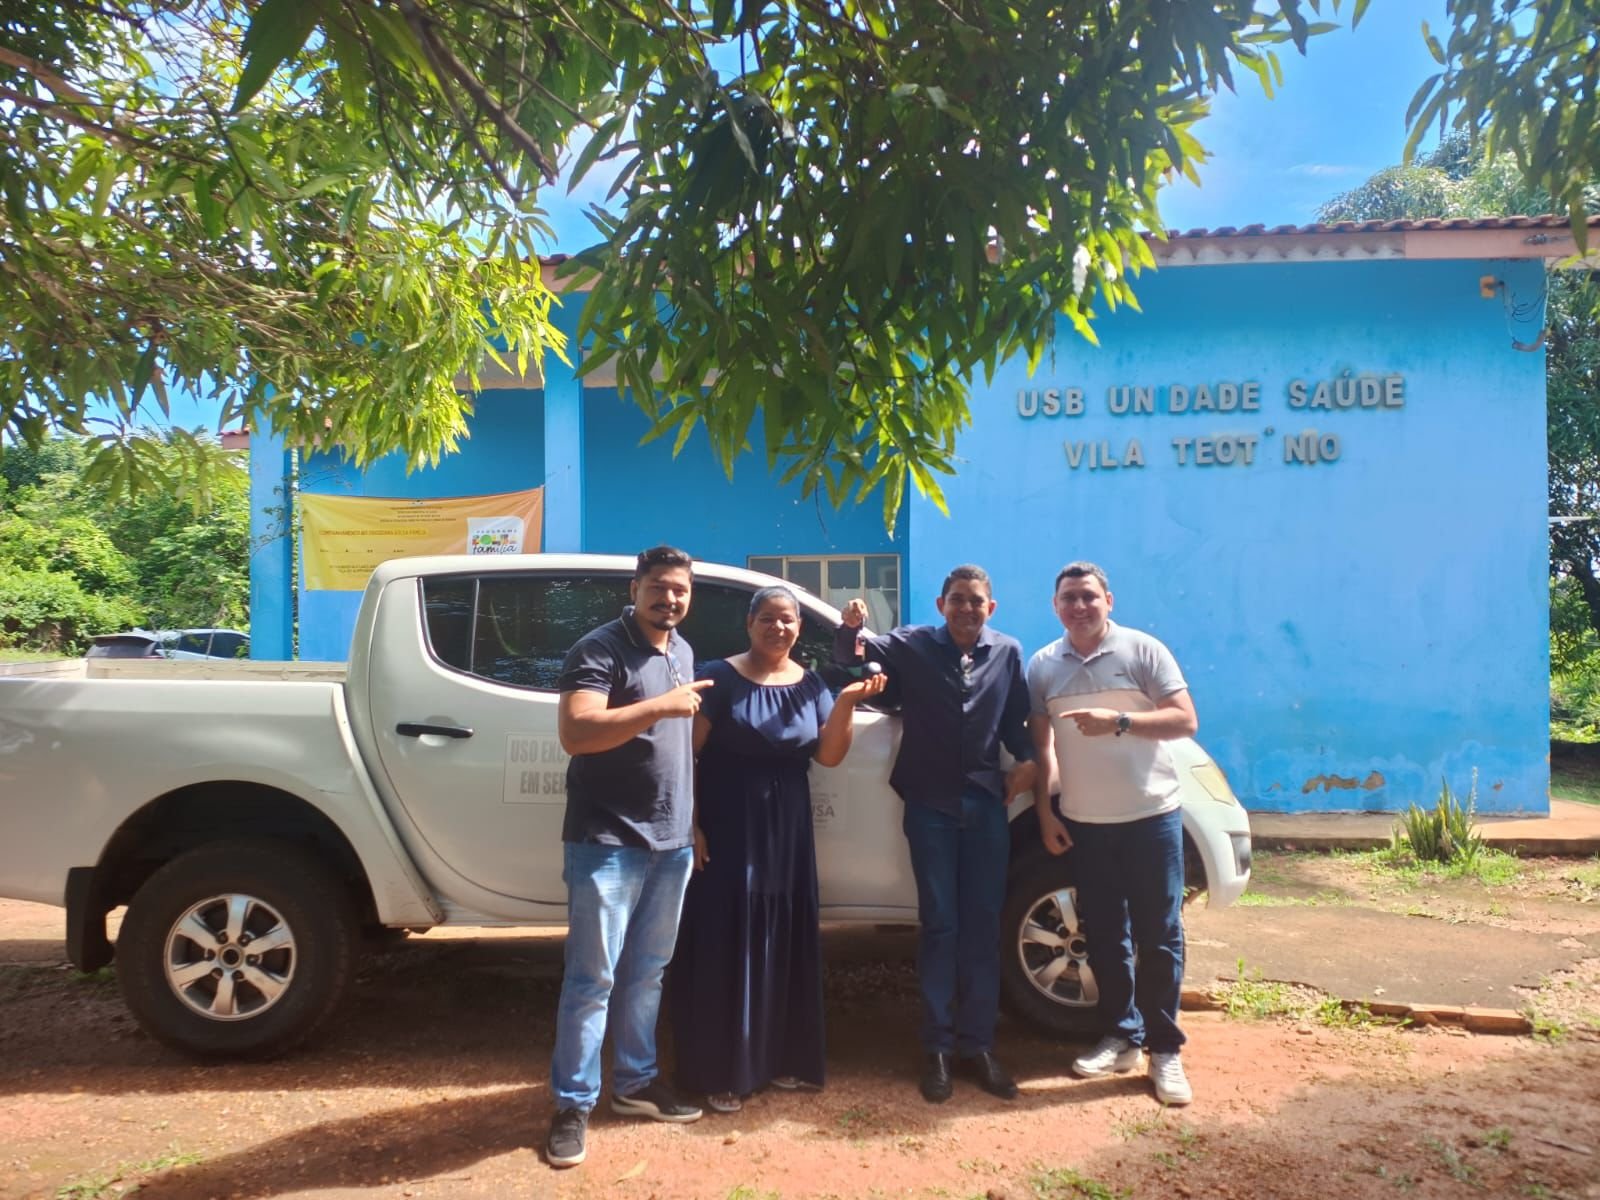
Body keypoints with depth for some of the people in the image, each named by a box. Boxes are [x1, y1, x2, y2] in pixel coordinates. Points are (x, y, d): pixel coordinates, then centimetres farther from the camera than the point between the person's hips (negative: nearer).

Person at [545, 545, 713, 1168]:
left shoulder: (683, 652, 12)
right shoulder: (599, 649, -13)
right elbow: (575, 733, -26)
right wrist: (661, 705, -27)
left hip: (671, 842, 7)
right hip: (607, 842, -7)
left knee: (646, 973, 17)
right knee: (593, 978, 1)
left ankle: (635, 1082, 31)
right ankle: (573, 1104, 14)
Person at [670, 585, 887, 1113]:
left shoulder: (811, 685, 7)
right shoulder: (720, 678, -7)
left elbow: (829, 756, 2)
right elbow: (687, 755, -8)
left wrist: (846, 704, -13)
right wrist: (691, 825, -14)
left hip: (787, 832, 5)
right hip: (727, 828, -5)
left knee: (784, 944, 12)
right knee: (724, 945, 0)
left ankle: (781, 1058, 26)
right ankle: (721, 1072, 11)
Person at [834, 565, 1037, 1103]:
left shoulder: (1007, 652, 5)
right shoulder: (912, 644, -1)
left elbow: (1015, 719, 12)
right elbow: (852, 656, -3)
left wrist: (1025, 760, -5)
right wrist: (851, 629, -25)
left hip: (987, 804, 2)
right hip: (930, 806, -2)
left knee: (983, 926, 7)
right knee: (940, 925, 3)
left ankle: (978, 1044, 18)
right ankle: (937, 1048, 13)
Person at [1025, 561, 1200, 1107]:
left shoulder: (1143, 650, -5)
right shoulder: (1043, 666, 5)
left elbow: (1185, 720, -9)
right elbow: (1042, 743, 9)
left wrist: (1118, 722, -23)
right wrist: (1044, 811, 4)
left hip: (1150, 815, -3)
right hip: (1084, 822, 3)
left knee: (1159, 936, 3)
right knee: (1104, 936, 11)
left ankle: (1165, 1049, 15)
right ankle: (1122, 1037, 25)